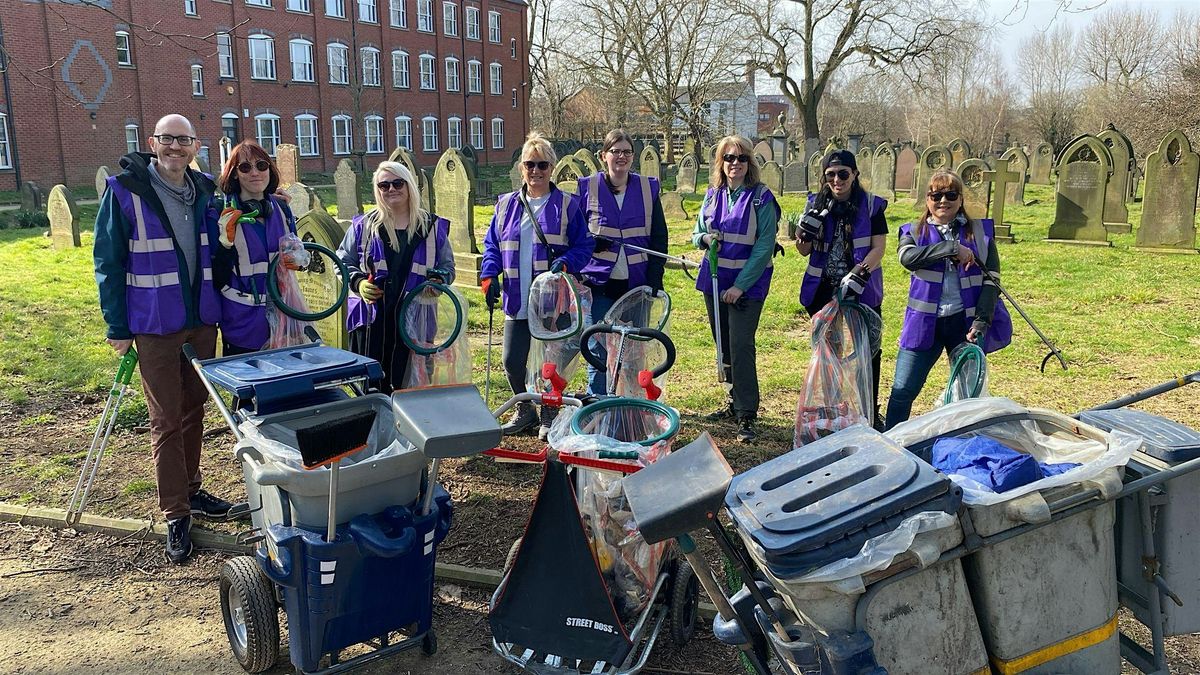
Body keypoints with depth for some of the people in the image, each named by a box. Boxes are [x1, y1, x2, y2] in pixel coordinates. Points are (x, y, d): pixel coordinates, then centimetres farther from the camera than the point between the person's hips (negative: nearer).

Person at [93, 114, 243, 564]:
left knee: (194, 410, 15)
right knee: (166, 421, 1)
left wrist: (218, 307, 8)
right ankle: (176, 515, 10)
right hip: (156, 325, -4)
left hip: (203, 320, 4)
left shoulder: (205, 190, 4)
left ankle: (191, 490, 31)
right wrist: (118, 328, -8)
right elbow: (108, 262, -6)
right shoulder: (125, 190, -9)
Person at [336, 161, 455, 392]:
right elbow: (342, 262, 13)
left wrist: (440, 280, -6)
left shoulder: (433, 227, 8)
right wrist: (358, 282, -6)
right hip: (371, 316, 0)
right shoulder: (363, 226, 6)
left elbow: (447, 265, 16)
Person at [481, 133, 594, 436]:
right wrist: (489, 277, -2)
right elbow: (492, 245, 13)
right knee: (512, 360, 4)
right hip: (517, 301, 3)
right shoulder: (506, 205, 11)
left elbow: (584, 247, 0)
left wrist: (565, 263, -19)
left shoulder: (568, 205, 1)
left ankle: (550, 414, 24)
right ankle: (524, 410, 28)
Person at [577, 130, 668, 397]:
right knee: (598, 349, 0)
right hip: (599, 283, -1)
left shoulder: (648, 188, 6)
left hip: (637, 283, 1)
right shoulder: (587, 187, 3)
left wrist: (654, 280, -1)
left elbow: (659, 238, 7)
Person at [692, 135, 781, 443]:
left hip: (747, 284, -5)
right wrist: (705, 238, -8)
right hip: (714, 280, 5)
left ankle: (747, 415, -6)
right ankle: (735, 401, 28)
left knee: (741, 346, -12)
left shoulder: (761, 197, -7)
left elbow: (764, 247, -11)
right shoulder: (713, 194, 7)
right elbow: (697, 233, 17)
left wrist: (740, 285, -16)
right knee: (724, 346, 13)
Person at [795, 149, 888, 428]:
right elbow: (804, 250, 3)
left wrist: (858, 275, -22)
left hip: (862, 292, -2)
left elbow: (879, 248, -7)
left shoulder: (872, 206, -2)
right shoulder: (817, 204, 4)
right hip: (823, 290, 2)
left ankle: (871, 413, 14)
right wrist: (812, 219, -13)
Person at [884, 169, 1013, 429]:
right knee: (902, 391, -1)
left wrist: (981, 322, -11)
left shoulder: (980, 232, 6)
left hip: (966, 321, 0)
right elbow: (907, 257, -17)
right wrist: (952, 248, -22)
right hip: (925, 322, 0)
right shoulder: (914, 232, 7)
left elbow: (991, 281, 0)